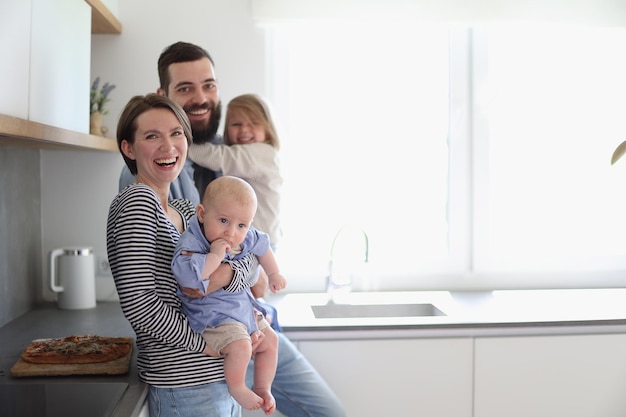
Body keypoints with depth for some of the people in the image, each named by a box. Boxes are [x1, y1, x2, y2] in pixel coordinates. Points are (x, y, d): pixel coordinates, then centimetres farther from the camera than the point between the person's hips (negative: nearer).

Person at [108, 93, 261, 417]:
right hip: (185, 387, -8)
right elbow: (138, 303, -22)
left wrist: (227, 274, -17)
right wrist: (208, 343, -16)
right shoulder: (137, 202, -15)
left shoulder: (185, 211, 11)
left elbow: (250, 259, 4)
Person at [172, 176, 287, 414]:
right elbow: (186, 276, -43)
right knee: (240, 346, -27)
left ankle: (263, 388, 32)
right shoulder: (191, 243, -26)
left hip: (244, 308, 8)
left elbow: (262, 247, 18)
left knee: (270, 341, 13)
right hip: (211, 315, -8)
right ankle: (236, 387, 3)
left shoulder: (246, 237, -5)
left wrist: (273, 274, 25)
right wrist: (215, 255, -39)